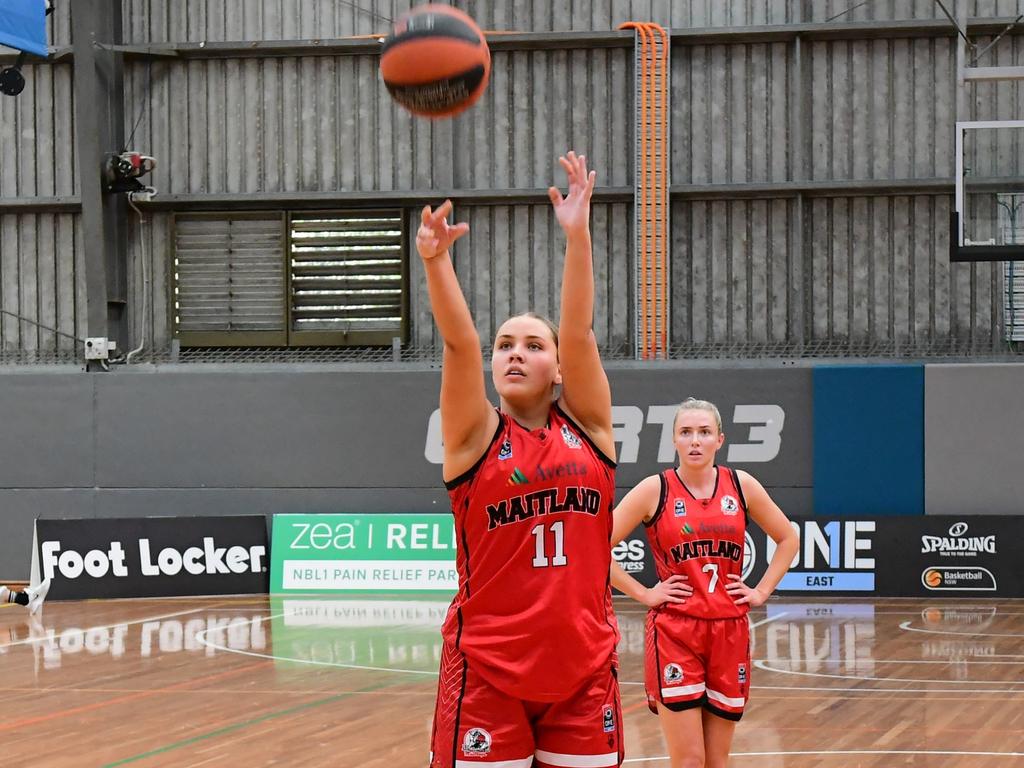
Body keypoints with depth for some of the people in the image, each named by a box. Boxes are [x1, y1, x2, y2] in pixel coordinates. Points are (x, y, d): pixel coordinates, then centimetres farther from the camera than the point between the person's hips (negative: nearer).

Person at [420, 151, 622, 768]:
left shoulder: (588, 426, 6)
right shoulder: (475, 435, 1)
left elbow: (579, 331, -7)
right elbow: (460, 342, -14)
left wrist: (579, 237, -17)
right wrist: (436, 262, -28)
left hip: (584, 665, 2)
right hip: (487, 670, -2)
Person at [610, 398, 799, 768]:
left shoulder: (741, 486, 4)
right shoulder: (654, 490, -5)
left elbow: (788, 539, 17)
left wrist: (762, 591, 7)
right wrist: (642, 594, -8)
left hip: (730, 633, 3)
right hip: (675, 633, -3)